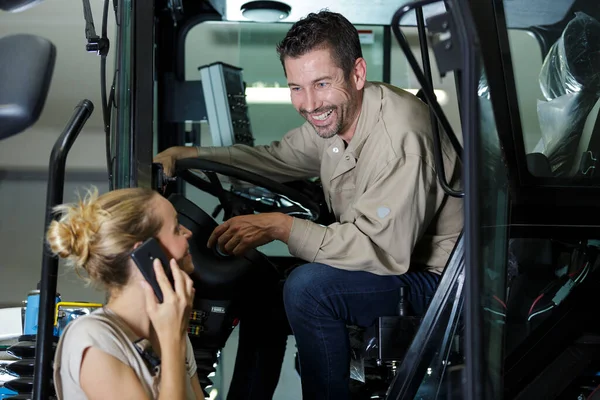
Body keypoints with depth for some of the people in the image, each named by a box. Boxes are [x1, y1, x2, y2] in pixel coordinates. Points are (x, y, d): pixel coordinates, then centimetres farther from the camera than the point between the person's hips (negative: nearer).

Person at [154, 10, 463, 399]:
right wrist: (188, 154, 3)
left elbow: (385, 250, -32)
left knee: (307, 287, -27)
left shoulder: (398, 135, -29)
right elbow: (276, 159, 15)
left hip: (431, 276, -9)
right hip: (389, 258, 9)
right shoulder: (332, 115, -1)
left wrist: (279, 226, -29)